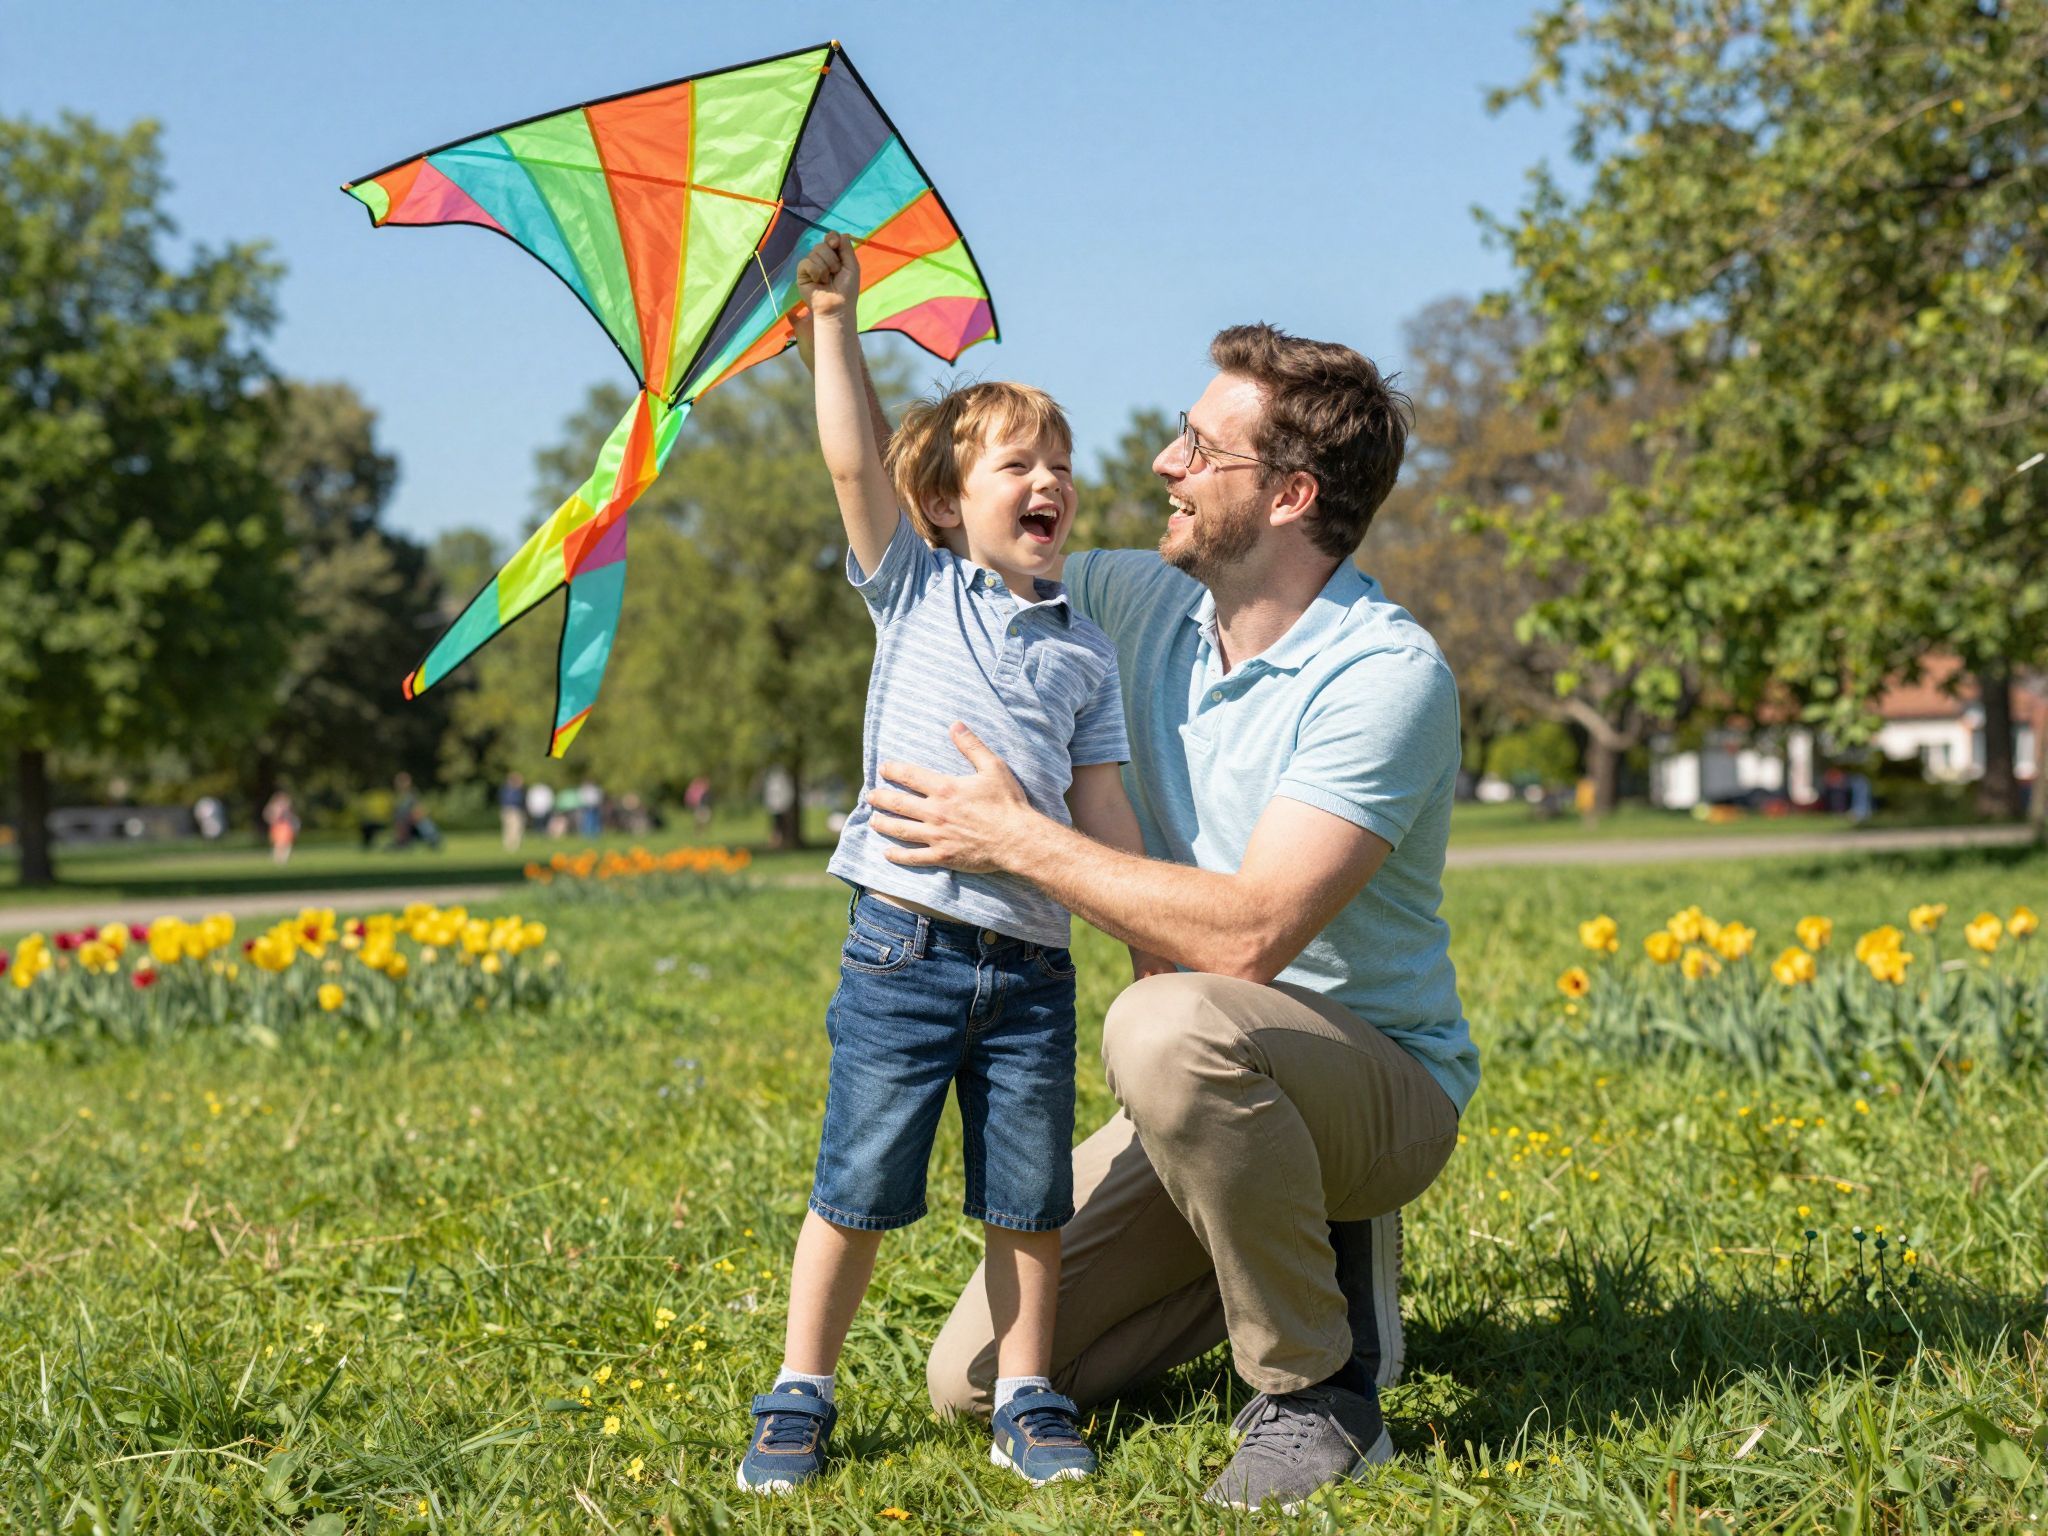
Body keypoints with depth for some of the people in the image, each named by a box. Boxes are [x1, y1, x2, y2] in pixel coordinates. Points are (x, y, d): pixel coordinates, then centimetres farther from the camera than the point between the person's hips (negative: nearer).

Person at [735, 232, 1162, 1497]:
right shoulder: (916, 592, 8)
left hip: (1033, 963, 3)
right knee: (859, 1190, 1)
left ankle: (1028, 1400, 21)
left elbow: (1104, 808, 12)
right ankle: (801, 1396, 16)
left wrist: (1155, 946, 6)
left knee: (1029, 1200, 7)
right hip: (905, 944, -2)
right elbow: (855, 459, -2)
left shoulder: (1086, 650, 14)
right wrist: (836, 318, -4)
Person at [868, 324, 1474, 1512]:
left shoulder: (1387, 675, -23)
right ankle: (1299, 1248, 17)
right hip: (1224, 1097, 7)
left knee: (1171, 1028, -41)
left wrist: (1019, 839, -28)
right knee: (977, 1380, 0)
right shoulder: (1148, 604, 0)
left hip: (1383, 1081, -7)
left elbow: (1247, 937, -33)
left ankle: (1321, 1393, -19)